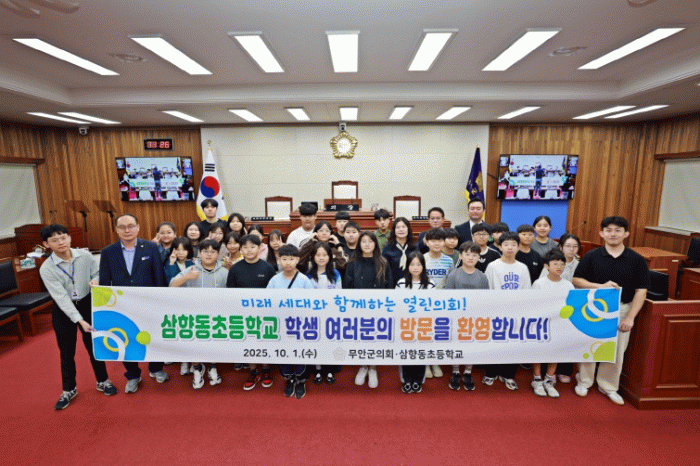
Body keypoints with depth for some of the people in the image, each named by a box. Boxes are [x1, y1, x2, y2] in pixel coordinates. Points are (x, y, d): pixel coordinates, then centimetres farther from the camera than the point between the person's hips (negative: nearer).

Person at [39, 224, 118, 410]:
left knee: (94, 344, 11)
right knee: (66, 351, 11)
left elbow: (98, 275, 1)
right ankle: (69, 389, 32)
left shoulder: (85, 256, -12)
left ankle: (102, 381, 30)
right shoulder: (47, 269, -17)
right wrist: (80, 320, -26)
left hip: (87, 304, 1)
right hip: (63, 310, -1)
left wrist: (95, 281, -23)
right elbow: (61, 297, -21)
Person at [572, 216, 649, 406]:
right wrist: (601, 286, -19)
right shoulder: (592, 256, -3)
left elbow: (641, 291, -3)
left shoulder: (637, 260, -1)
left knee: (616, 350, 10)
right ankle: (584, 381, 29)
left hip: (622, 310, 1)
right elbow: (576, 281, -3)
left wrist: (630, 317, -10)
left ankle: (608, 386, 30)